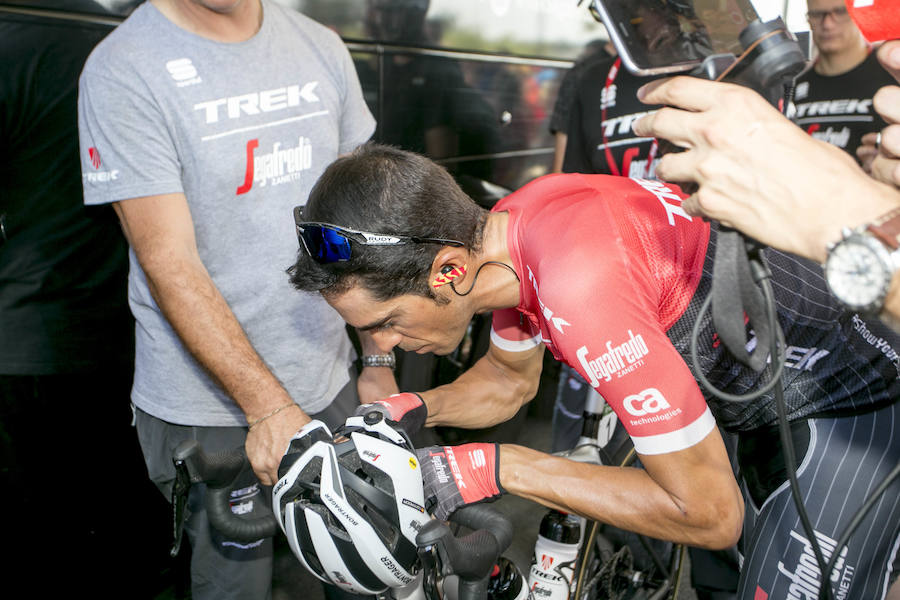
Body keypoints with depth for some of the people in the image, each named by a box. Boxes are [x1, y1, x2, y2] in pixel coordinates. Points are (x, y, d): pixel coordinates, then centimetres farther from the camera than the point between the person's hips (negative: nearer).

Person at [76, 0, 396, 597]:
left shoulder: (323, 48, 3)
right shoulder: (122, 72, -13)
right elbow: (171, 266, -17)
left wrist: (379, 359, 8)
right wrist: (269, 407, -22)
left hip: (329, 384, 5)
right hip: (208, 410, -4)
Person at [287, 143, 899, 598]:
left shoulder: (583, 288, -40)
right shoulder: (503, 237, -12)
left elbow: (709, 513, -30)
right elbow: (510, 380, 9)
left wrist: (494, 468, -29)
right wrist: (407, 411, -9)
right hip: (768, 384, 8)